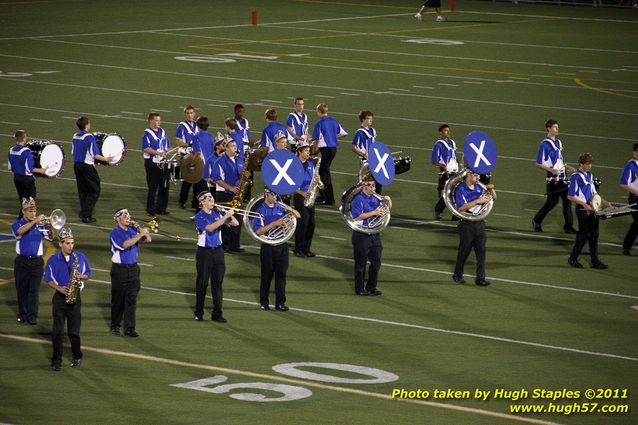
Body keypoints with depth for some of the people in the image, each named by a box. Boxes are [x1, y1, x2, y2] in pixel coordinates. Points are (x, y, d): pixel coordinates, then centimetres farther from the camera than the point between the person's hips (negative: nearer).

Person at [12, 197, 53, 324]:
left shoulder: (40, 224, 5)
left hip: (36, 261, 0)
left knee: (34, 290, -6)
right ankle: (22, 314, 18)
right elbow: (20, 231, -23)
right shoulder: (17, 224, 0)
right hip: (22, 261, 0)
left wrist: (49, 226, -23)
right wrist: (35, 221, -30)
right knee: (22, 290, 7)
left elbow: (50, 237, -4)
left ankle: (32, 316, -7)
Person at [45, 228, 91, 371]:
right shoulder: (53, 260, 0)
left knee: (73, 331, 2)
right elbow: (48, 280, 4)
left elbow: (88, 274, 10)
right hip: (59, 298, 0)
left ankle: (77, 357, 20)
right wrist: (59, 288, -13)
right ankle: (56, 359, 3)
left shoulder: (80, 257, 3)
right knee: (57, 330, -5)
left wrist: (81, 276, -12)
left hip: (75, 298, 0)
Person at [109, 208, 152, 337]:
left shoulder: (132, 230, 8)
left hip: (133, 268, 4)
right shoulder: (115, 233, -8)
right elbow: (125, 244, -25)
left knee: (131, 299, 0)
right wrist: (140, 235, -26)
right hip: (119, 269, -4)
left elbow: (148, 239, 9)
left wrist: (141, 229, -7)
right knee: (118, 299, 6)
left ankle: (129, 328, 1)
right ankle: (115, 326, 18)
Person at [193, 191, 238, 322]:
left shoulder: (217, 214, 6)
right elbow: (210, 228, -25)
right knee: (202, 283, 3)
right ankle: (199, 313, 13)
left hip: (217, 251, 4)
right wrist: (225, 217, -27)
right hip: (204, 252, -4)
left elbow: (235, 223, 4)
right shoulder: (199, 217, -7)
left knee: (217, 283, 2)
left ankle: (217, 313, 6)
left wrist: (230, 214, -13)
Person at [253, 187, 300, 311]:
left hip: (282, 245, 3)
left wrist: (290, 210, -14)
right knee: (267, 274, 7)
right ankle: (264, 301, 21)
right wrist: (274, 224, -22)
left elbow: (298, 216, 7)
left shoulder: (280, 207, 5)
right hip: (268, 247, -3)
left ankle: (280, 302, 8)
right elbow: (258, 231, -15)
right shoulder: (260, 210, -7)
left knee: (281, 274, 3)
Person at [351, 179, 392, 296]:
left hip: (375, 235, 6)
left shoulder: (375, 198, 9)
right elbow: (357, 217, -22)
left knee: (376, 262, 7)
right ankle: (359, 289, 12)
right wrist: (374, 213, -22)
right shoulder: (358, 200, -12)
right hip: (362, 236, -6)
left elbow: (388, 207, 21)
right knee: (361, 263, 3)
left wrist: (388, 200, -2)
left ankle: (371, 287, 19)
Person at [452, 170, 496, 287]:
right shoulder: (461, 189, -11)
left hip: (479, 223, 5)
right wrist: (477, 201, -25)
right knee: (464, 251, 6)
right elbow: (461, 208, -20)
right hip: (467, 224, -5)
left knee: (481, 251, -1)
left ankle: (480, 278, 2)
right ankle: (457, 275, 24)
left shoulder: (479, 187, 7)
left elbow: (493, 198, 17)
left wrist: (491, 189, -5)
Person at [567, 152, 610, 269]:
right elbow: (570, 196, -15)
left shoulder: (589, 175, 13)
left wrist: (603, 201, 9)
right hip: (582, 210, -8)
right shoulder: (576, 177, -12)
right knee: (584, 234, -4)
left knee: (594, 235, 6)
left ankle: (595, 261, 9)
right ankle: (573, 259, 9)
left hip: (592, 209, 8)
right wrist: (584, 204, -23)